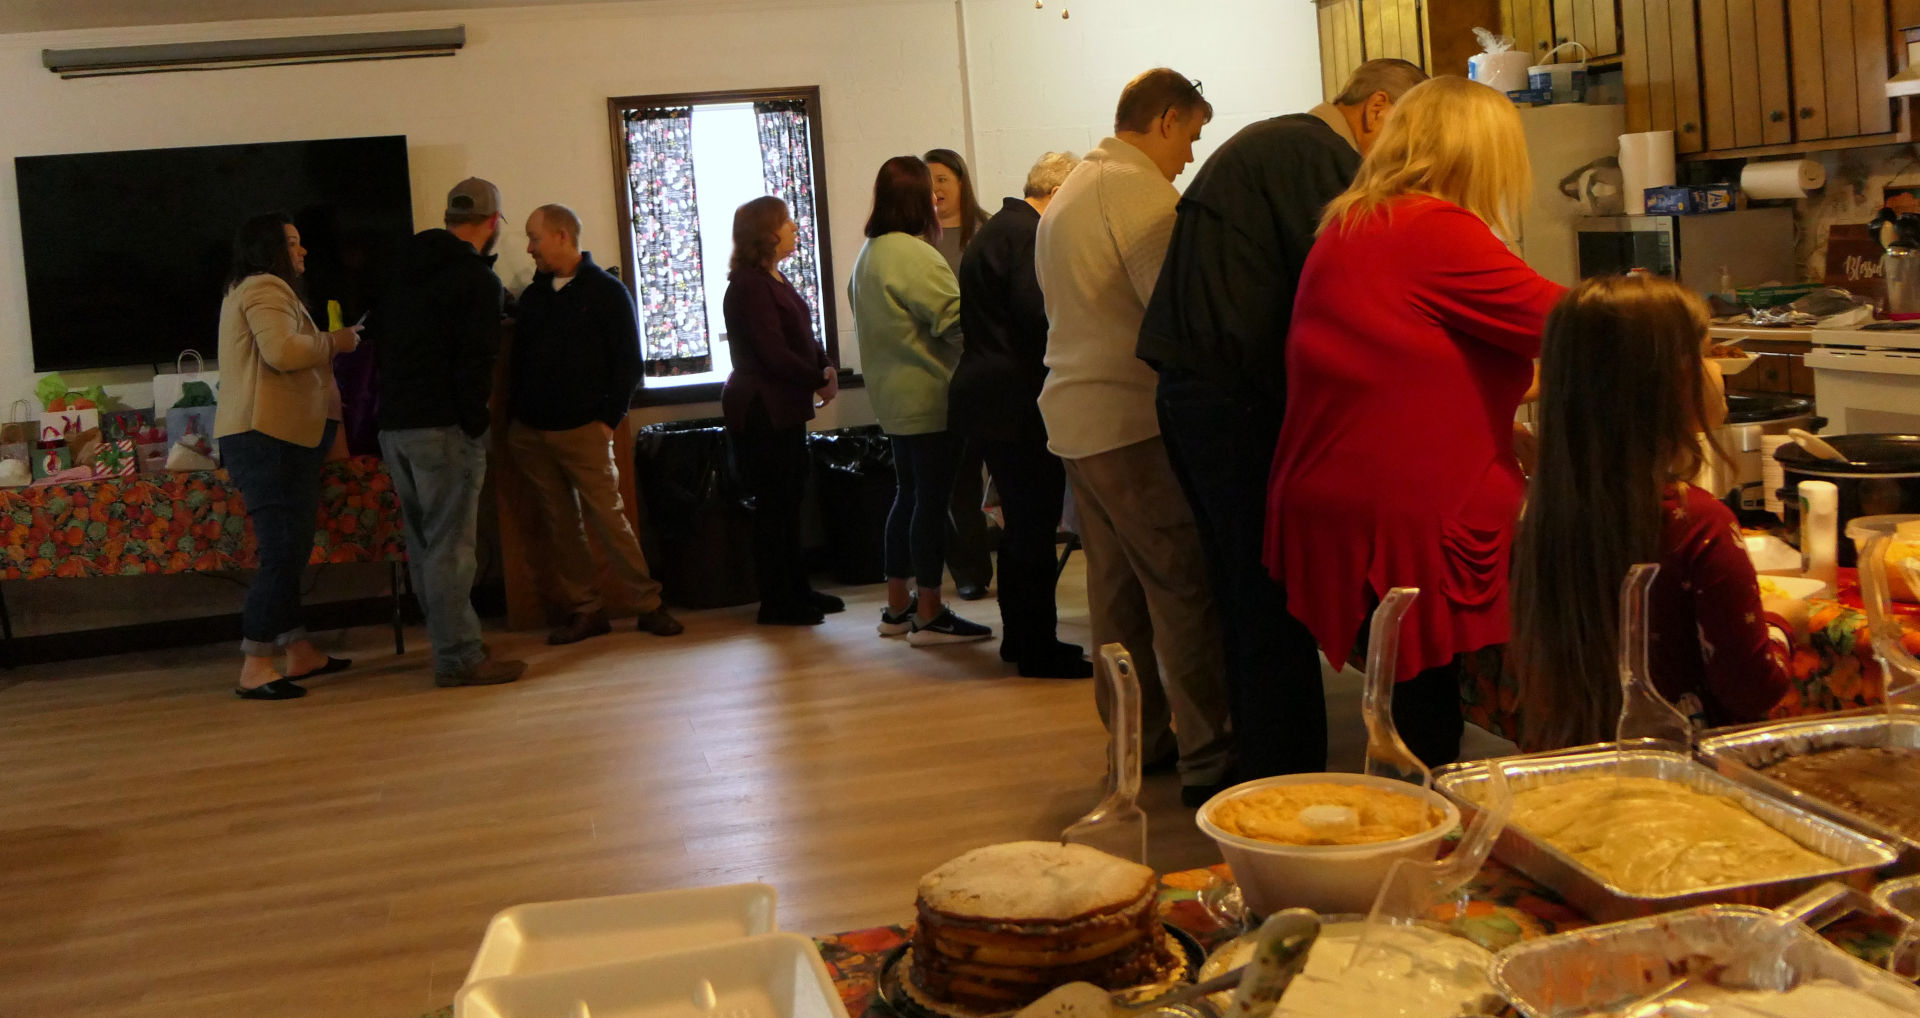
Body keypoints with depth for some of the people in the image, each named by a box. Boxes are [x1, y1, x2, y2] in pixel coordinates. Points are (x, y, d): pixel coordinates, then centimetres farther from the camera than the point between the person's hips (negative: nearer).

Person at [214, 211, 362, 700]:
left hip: (266, 436, 11)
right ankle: (255, 669, -13)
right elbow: (282, 350, -24)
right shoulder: (265, 288, -9)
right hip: (268, 436, -11)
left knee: (288, 550, 14)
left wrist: (326, 347, 18)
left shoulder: (247, 291, 26)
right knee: (282, 552, -13)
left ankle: (299, 652, 21)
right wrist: (333, 342, -10)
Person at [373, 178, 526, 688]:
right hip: (443, 428, -8)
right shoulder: (478, 279, -9)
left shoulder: (405, 271, 17)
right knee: (450, 545, -6)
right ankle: (458, 658, -3)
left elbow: (380, 343, 22)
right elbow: (477, 360, -16)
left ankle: (455, 641, 22)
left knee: (424, 544, 13)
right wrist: (475, 420, -7)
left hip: (394, 425, 8)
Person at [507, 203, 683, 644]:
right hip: (531, 432, 5)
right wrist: (516, 413, 8)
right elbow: (519, 358, 19)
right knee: (560, 525, 4)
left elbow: (629, 361, -3)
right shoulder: (532, 296, 15)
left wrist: (609, 418, -10)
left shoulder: (607, 291, 0)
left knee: (608, 517, -7)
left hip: (582, 429, -5)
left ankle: (649, 603, 0)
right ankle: (584, 608, 10)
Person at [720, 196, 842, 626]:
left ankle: (796, 591, 24)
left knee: (790, 499, 15)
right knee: (774, 505, -3)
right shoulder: (749, 286, -16)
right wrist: (818, 380, -12)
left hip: (785, 408, 10)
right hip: (761, 410, -10)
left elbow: (804, 337, 14)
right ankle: (776, 602, 6)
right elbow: (774, 353, -21)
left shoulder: (775, 280, 14)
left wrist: (826, 369, -4)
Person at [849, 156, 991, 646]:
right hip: (929, 398, -10)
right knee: (932, 500, -4)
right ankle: (929, 616, 0)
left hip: (894, 398, 10)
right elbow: (956, 321, -21)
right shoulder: (914, 256, -19)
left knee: (908, 496, 16)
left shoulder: (868, 254, 12)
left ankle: (898, 606, 22)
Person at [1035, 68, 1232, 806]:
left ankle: (1138, 737, 21)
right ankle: (1206, 757, -5)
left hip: (1075, 416, 10)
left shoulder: (1069, 193, 20)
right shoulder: (1136, 188, -12)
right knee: (1185, 586, -7)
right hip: (1130, 418, -10)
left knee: (1116, 587, 14)